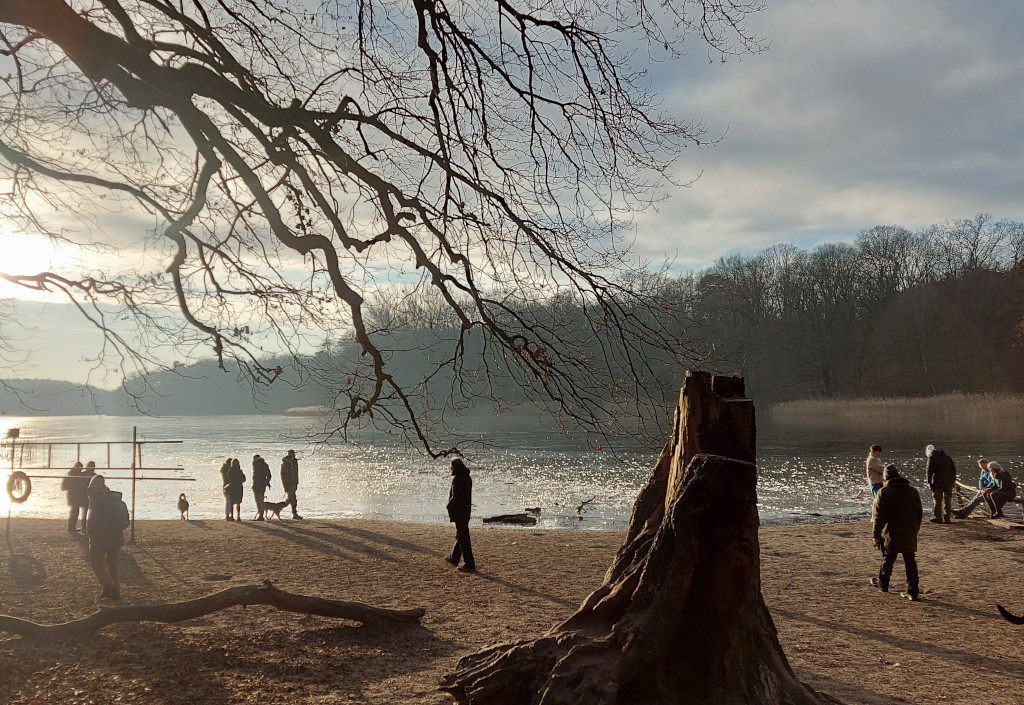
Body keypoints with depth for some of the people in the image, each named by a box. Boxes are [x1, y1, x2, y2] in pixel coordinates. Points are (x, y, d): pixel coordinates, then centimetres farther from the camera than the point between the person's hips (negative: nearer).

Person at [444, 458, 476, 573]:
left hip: (458, 511, -9)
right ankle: (454, 559, 36)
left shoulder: (457, 479, -19)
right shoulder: (468, 478, 9)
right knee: (460, 535, 21)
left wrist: (449, 507, -8)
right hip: (466, 511, 9)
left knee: (462, 537, -5)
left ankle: (470, 565, -5)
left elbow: (455, 497, -23)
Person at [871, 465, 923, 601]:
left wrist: (876, 535, -3)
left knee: (888, 559, 14)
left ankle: (883, 584, 30)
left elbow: (878, 516, -9)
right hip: (910, 536, 3)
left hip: (891, 535, -3)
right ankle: (913, 591, 3)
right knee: (910, 562, 6)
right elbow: (919, 514, 13)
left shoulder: (884, 492, -8)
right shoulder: (913, 492, 5)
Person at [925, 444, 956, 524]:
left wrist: (929, 483, -6)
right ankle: (947, 518, 11)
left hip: (938, 482, -5)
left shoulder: (931, 458, -1)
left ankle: (938, 518, 2)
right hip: (948, 482, 5)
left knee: (937, 500, 2)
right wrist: (953, 480, 14)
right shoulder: (947, 457, 17)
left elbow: (930, 471, -8)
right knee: (947, 500, 10)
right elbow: (953, 468, 13)